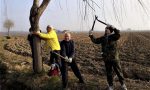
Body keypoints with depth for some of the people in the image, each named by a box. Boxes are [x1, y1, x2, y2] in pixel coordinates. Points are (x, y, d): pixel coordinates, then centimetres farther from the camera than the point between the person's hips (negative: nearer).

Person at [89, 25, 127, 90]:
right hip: (106, 59, 3)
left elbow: (118, 34, -26)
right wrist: (91, 35, -11)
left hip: (114, 58, -3)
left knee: (118, 71, 8)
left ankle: (123, 84, 26)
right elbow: (95, 41, 2)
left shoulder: (113, 36, -7)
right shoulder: (102, 38, 6)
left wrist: (113, 28, -37)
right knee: (108, 73, 11)